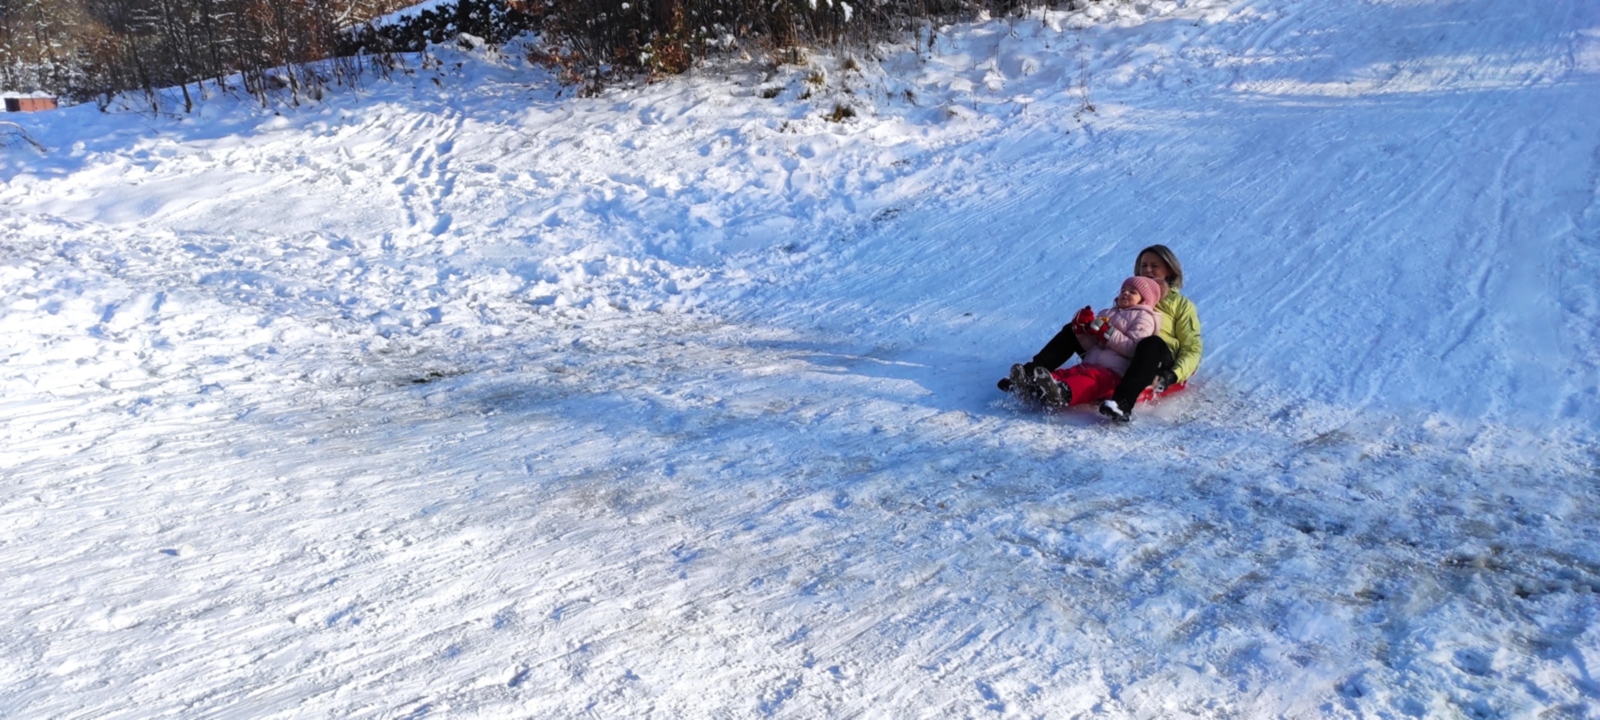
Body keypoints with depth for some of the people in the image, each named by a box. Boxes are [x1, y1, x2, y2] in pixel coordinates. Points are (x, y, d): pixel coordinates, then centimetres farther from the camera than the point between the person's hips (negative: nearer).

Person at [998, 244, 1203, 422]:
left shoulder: (1182, 305, 15)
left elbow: (1192, 349, 4)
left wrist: (1171, 377, -16)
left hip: (1156, 364, -5)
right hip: (1116, 359, 5)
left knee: (1152, 343, -39)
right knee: (1073, 330, -9)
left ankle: (1123, 403, -59)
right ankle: (1028, 376, -24)